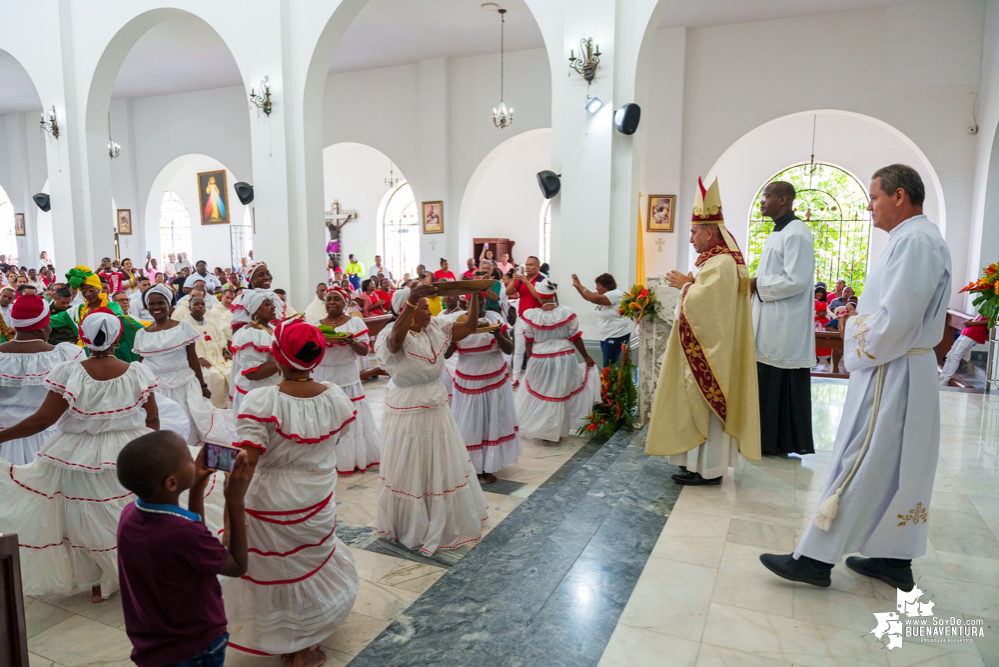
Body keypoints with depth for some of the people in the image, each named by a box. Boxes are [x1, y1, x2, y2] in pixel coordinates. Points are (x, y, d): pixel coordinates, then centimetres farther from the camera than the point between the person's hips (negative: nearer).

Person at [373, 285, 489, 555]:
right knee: (411, 471, 8)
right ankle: (412, 528, 28)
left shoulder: (435, 328, 0)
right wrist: (411, 300, -54)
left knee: (443, 468, 20)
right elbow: (396, 338, -43)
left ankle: (445, 521, 41)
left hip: (437, 410, 7)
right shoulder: (394, 334, -19)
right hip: (407, 414, -7)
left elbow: (469, 326, 0)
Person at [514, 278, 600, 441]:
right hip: (564, 359, 0)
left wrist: (529, 359, 15)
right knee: (561, 394, 16)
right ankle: (557, 431, 26)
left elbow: (529, 341, -1)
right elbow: (575, 338, -4)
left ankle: (540, 429, 28)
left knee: (539, 394, 16)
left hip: (539, 360, 0)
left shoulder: (530, 314, -10)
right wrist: (586, 357, 8)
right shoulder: (566, 312, -10)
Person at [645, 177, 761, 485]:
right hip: (709, 346, 11)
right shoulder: (722, 260, 14)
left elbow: (700, 302, -25)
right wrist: (690, 284, 6)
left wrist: (685, 285, -8)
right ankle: (703, 461, 23)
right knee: (702, 403, 14)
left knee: (704, 403, -3)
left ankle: (707, 468, 6)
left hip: (710, 350, -11)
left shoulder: (719, 265, -19)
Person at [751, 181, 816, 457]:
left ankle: (781, 443, 9)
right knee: (767, 383, 12)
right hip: (770, 325, 10)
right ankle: (769, 439, 21)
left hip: (785, 327, -10)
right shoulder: (778, 233, 17)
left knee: (779, 384, -1)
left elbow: (795, 280, -22)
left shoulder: (796, 234, -14)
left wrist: (756, 284, -14)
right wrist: (754, 284, 11)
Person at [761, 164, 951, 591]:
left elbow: (894, 321, -25)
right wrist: (860, 317, 7)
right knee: (899, 469, 16)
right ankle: (896, 560, 27)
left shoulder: (915, 241, -19)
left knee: (858, 468, -4)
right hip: (908, 369, 10)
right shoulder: (918, 238, 15)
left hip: (890, 375, -10)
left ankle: (816, 560, 6)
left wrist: (853, 327, -7)